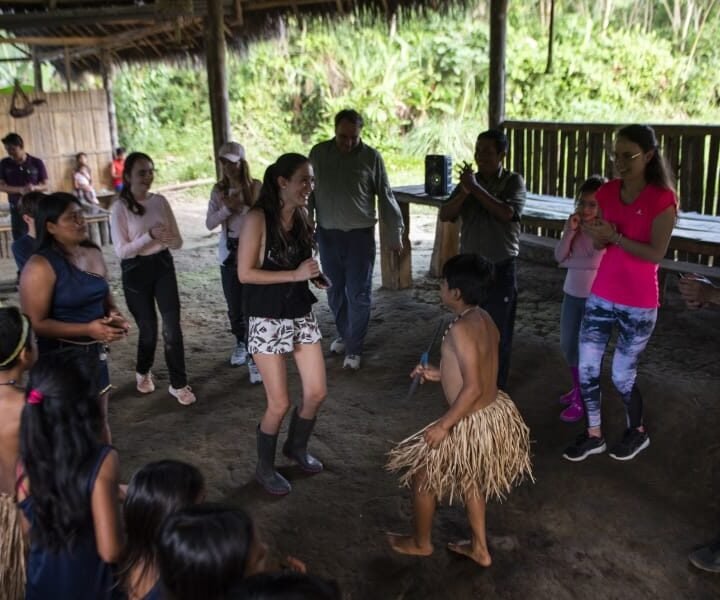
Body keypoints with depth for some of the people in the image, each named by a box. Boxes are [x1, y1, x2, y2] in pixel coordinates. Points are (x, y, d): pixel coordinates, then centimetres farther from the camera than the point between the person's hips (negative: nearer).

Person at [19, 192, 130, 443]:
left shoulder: (94, 253, 4)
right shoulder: (41, 266, -19)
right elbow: (36, 324, -21)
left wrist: (115, 316, -4)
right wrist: (87, 329, -26)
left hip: (94, 352, 7)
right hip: (60, 356, -7)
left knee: (99, 419, 21)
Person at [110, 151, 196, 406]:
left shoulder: (160, 201, 0)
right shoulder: (120, 207, -10)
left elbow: (178, 241, 2)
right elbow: (121, 251, -15)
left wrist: (169, 239, -21)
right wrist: (150, 236, -26)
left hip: (163, 266, 3)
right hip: (136, 271, -2)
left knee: (172, 326, -4)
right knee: (148, 328, 10)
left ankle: (178, 384, 8)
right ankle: (143, 373, 39)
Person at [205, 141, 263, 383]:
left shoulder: (255, 187, -6)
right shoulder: (219, 189, 3)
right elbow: (209, 223, -1)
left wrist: (241, 208, -22)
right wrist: (227, 209, -17)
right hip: (229, 254, 4)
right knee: (234, 307, 13)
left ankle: (254, 357, 1)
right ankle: (240, 343, 36)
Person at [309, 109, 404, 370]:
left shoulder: (371, 157, -6)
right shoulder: (318, 153, -1)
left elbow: (385, 197, -1)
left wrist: (395, 234, -1)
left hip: (360, 234, -2)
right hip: (327, 234, 3)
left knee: (359, 294, -1)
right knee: (335, 290, 14)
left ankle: (354, 347, 12)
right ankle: (343, 334, 35)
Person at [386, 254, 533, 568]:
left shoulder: (460, 329, -27)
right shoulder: (484, 319, 2)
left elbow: (473, 388, -28)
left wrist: (443, 425, -20)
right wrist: (439, 374, 15)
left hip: (473, 424, -9)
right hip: (498, 412, 9)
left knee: (422, 471, 13)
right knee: (468, 477, 28)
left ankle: (420, 542, 34)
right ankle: (479, 548, 41)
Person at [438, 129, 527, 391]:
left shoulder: (513, 181, -5)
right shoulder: (468, 179, 5)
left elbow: (507, 213, -23)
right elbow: (444, 215, -4)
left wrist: (476, 188, -21)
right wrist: (464, 193, -19)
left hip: (501, 269, -4)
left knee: (499, 333, 6)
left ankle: (497, 389, 20)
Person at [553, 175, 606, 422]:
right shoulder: (575, 224, 2)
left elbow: (595, 262, -25)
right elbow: (559, 256, -5)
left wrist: (569, 262, -9)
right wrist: (569, 232, -19)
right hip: (572, 293, 7)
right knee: (567, 345, 15)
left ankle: (583, 401, 12)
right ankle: (578, 389, 35)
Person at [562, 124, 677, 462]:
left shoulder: (662, 199, -13)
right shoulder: (608, 192, 3)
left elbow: (656, 254, -18)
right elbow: (600, 245, 7)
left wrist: (615, 237, -27)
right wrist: (598, 236, -16)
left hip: (639, 304, -5)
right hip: (601, 297, 5)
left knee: (621, 376, 5)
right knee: (586, 368, 6)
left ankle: (637, 433, 33)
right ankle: (593, 435, 25)